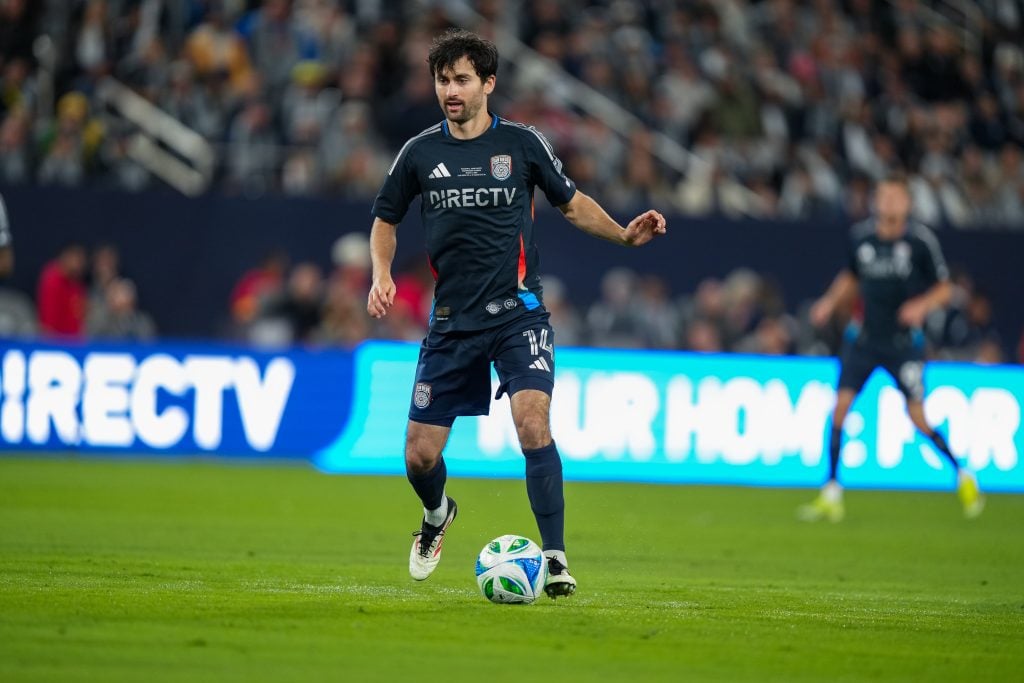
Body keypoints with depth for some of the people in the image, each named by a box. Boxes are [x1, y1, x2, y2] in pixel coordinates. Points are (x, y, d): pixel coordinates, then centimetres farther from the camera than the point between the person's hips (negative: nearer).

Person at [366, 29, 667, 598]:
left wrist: (624, 234, -4)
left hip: (517, 312, -2)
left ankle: (555, 557, -19)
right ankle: (438, 516, 38)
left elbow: (573, 203, 12)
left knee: (532, 422, -25)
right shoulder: (419, 153, 4)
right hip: (451, 321, 2)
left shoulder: (521, 144, 0)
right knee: (419, 456, 2)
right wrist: (381, 274, -2)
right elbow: (385, 221, 16)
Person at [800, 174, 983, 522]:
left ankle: (962, 476, 19)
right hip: (864, 337, 3)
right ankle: (831, 494, -3)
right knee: (841, 404, -10)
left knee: (919, 418, -4)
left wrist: (922, 305, -19)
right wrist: (831, 301, 4)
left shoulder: (921, 240, -9)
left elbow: (944, 288, -1)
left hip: (904, 342, -3)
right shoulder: (860, 236, 1)